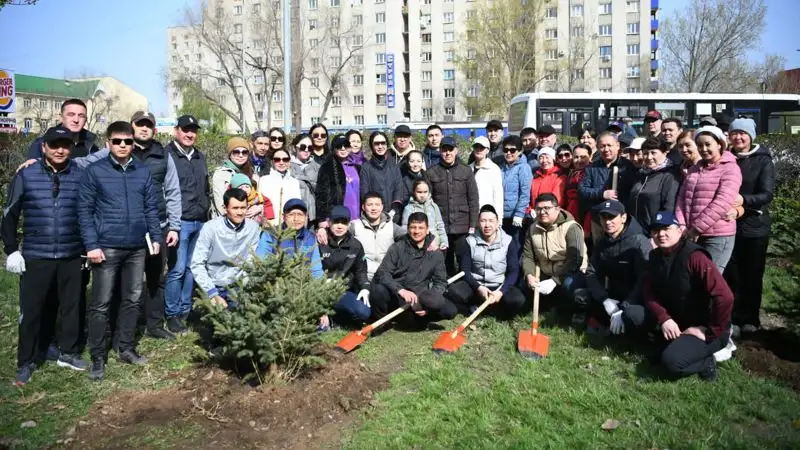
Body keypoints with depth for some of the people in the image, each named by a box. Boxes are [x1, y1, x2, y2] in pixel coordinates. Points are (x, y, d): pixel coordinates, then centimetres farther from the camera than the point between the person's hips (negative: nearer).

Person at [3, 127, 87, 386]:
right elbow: (10, 215, 3)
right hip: (36, 257, -1)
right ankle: (26, 363, 21)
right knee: (31, 310, 6)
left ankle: (68, 353, 29)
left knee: (71, 306, 12)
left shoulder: (81, 176, 1)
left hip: (72, 256, 1)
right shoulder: (26, 176, -2)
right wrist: (11, 250, -2)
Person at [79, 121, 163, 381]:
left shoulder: (143, 171, 7)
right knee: (101, 304, 3)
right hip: (107, 247, -3)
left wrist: (156, 237, 4)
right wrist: (91, 245, -11)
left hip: (137, 248, 4)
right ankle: (98, 357, 13)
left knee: (132, 300, 12)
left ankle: (127, 348, 26)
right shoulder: (94, 171, -3)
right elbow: (85, 210, -5)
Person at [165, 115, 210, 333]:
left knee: (191, 268, 10)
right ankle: (172, 314, 7)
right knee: (177, 269, -5)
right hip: (179, 222, -6)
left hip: (200, 222, 6)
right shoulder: (167, 155, -4)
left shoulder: (200, 157, 18)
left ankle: (185, 310, 20)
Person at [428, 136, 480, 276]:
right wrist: (428, 225, -3)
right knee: (445, 264, 5)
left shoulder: (466, 171, 6)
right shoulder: (432, 173, 6)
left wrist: (473, 225, -2)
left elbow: (473, 200, 4)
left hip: (462, 227, 0)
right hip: (440, 227, 0)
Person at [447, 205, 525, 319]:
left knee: (517, 299, -32)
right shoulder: (471, 241, -1)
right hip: (476, 286, 1)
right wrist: (478, 287, -20)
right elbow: (465, 270, -3)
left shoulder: (508, 242, -4)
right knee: (453, 291, -29)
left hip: (499, 286, -1)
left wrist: (501, 291, -21)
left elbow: (513, 271, -6)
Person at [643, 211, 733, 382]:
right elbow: (649, 292, 0)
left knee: (671, 360, -28)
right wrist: (663, 318, -17)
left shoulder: (694, 256, -24)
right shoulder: (655, 256, 0)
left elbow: (725, 297, -30)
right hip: (676, 323, 7)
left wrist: (709, 331, -21)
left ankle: (707, 360, 3)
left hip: (703, 327, -7)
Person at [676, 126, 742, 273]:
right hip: (692, 236, 6)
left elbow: (722, 203, -16)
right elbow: (682, 198, 9)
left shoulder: (730, 169, -4)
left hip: (718, 236, -6)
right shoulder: (694, 169, 16)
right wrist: (681, 225, -7)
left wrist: (696, 228, -18)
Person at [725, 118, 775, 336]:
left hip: (755, 226, -2)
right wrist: (732, 207, -15)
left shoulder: (763, 161, -3)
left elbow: (767, 194, -12)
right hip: (729, 225, 2)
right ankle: (733, 318, 14)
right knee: (732, 274, 2)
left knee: (753, 274, 6)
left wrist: (743, 200, -30)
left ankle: (751, 319, 20)